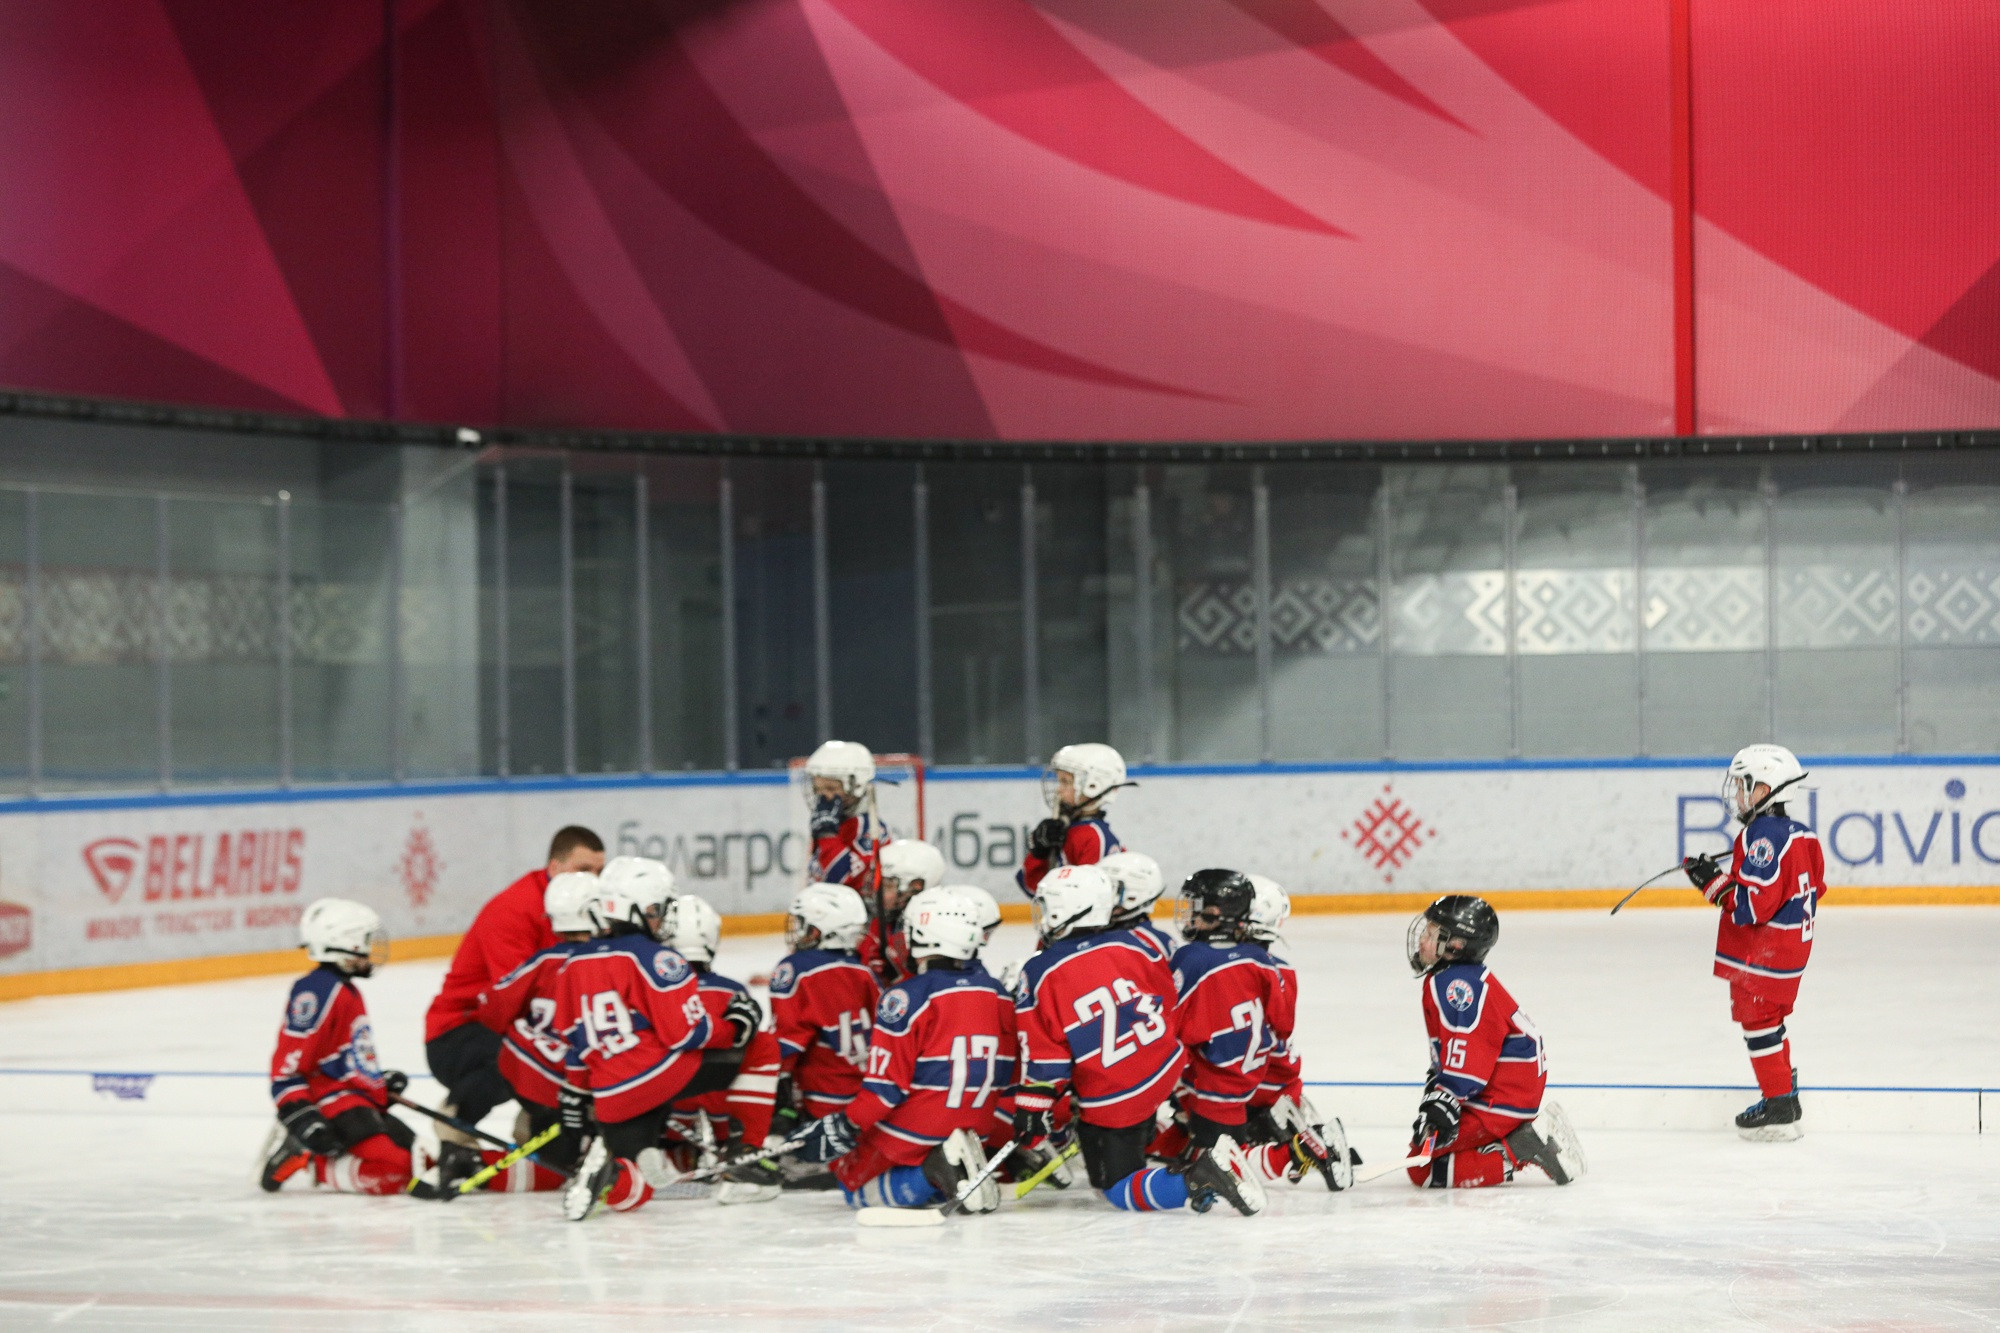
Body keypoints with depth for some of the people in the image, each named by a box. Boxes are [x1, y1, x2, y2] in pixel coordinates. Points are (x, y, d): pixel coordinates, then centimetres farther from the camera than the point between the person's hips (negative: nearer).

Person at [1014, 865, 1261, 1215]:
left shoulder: (1040, 975, -12)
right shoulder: (1131, 945, -2)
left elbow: (1043, 1057, -11)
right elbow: (1172, 1000, 9)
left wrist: (1032, 1109, -1)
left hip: (1110, 1102, -6)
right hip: (1165, 1074, 6)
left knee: (1120, 1190, 4)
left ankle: (1195, 1180, -20)